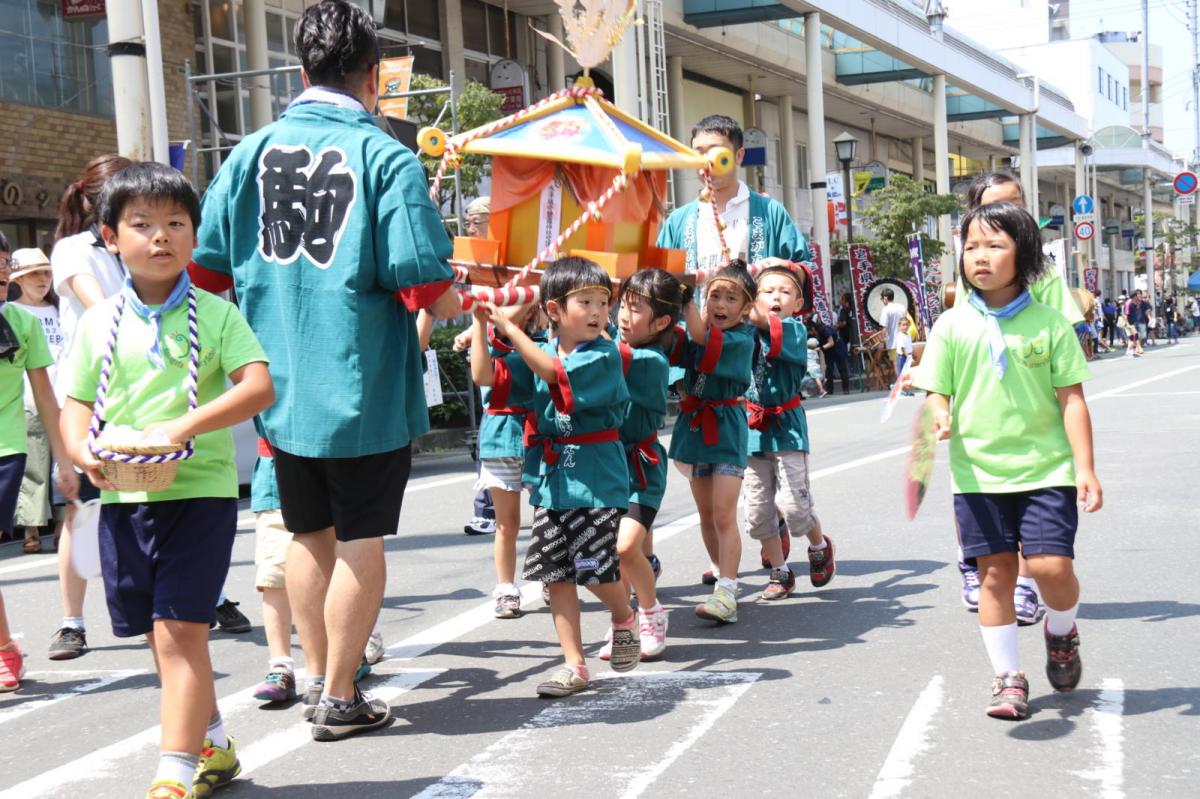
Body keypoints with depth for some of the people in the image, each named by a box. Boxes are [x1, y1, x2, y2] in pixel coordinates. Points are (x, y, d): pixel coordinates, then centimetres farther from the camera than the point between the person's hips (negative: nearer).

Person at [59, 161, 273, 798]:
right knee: (163, 637, 13)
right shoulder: (99, 322, 8)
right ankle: (213, 746, 31)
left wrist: (185, 426, -24)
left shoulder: (215, 314, -2)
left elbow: (259, 387, -13)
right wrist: (84, 451, -10)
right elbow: (76, 405, 11)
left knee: (179, 631, -10)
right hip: (123, 496, 4)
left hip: (200, 489, -4)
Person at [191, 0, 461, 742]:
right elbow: (427, 287, -17)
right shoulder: (386, 157, -12)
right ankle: (341, 699, 15)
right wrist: (456, 301, 5)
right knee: (360, 542, 7)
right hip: (364, 388, -5)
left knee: (309, 534, 19)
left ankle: (317, 679, 31)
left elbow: (207, 269, 5)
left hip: (281, 390, 5)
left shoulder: (251, 152, 1)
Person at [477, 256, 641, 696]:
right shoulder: (540, 350, 7)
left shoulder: (605, 355, -9)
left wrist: (509, 328, -19)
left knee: (596, 569, -7)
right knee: (556, 573, 4)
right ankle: (574, 665, 12)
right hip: (550, 479, 5)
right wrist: (482, 324, 3)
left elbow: (555, 372, -22)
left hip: (595, 479, -5)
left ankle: (624, 619, 26)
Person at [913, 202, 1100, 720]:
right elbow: (936, 390, 4)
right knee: (995, 573, 4)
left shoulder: (1048, 323, -2)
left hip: (1045, 468, -1)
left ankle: (1061, 633, 24)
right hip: (978, 472, 1)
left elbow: (1071, 398, 0)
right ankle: (1008, 677, 18)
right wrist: (940, 417, -19)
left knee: (1051, 565, -10)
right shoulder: (953, 325, 1)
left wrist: (1084, 468, -5)